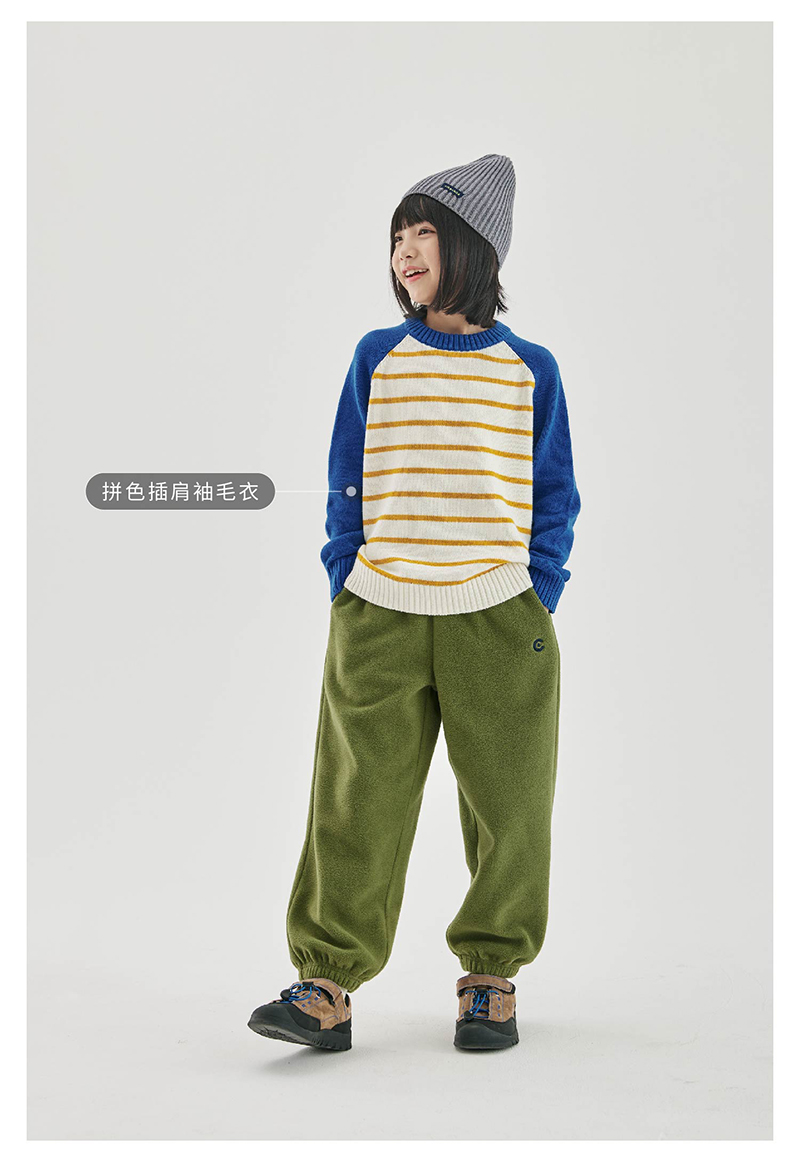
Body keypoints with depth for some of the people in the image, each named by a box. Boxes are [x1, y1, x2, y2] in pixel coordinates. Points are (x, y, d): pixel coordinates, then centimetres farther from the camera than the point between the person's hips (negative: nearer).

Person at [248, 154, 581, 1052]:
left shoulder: (530, 370, 5)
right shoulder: (376, 358, 7)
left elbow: (555, 498, 8)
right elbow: (346, 484, 10)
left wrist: (539, 598, -1)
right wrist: (344, 588, 2)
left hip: (500, 622, 0)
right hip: (377, 620, 0)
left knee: (507, 806, 6)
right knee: (355, 805, -1)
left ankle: (490, 977, 21)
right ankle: (327, 986, 5)